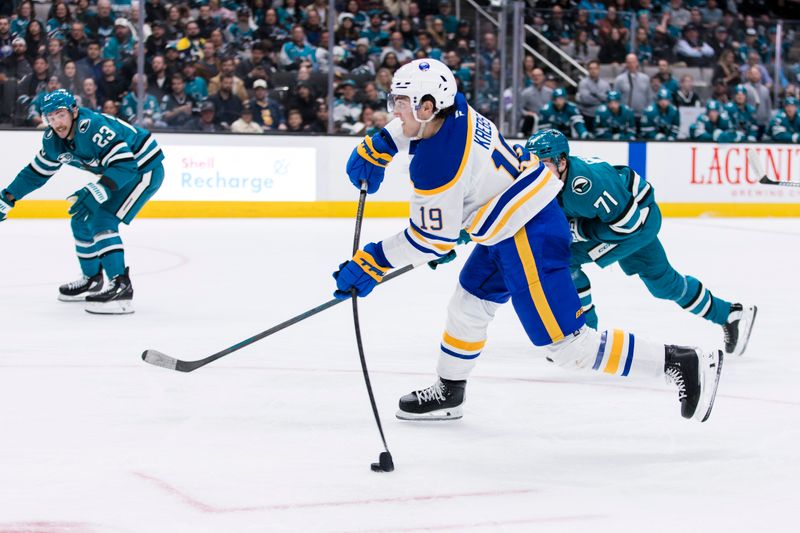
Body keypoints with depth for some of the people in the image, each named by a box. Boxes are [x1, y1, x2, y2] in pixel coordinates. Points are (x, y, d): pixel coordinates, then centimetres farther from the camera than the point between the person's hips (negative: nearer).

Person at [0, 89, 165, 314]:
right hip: (118, 169, 9)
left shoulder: (93, 127, -32)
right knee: (82, 221, 11)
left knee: (103, 222, -21)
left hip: (144, 168, -9)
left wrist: (95, 193, -44)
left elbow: (124, 164, -36)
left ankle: (121, 288, -22)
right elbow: (37, 171, 10)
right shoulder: (53, 140, -5)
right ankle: (92, 280, 29)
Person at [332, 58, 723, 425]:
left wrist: (371, 263, -8)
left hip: (527, 238, -11)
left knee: (566, 345, -7)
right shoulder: (452, 109, 0)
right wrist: (376, 148, 22)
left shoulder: (436, 164, -24)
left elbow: (432, 240, -16)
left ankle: (682, 364, -4)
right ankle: (448, 393, 42)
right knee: (468, 306, 24)